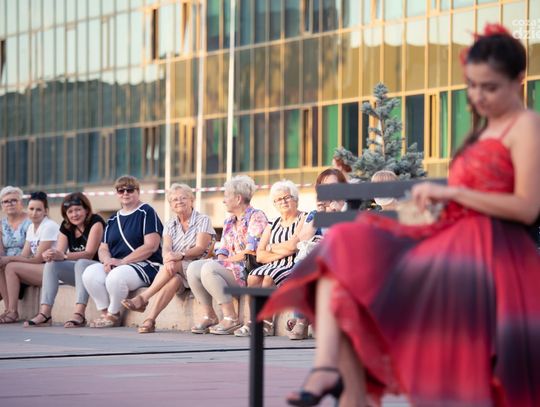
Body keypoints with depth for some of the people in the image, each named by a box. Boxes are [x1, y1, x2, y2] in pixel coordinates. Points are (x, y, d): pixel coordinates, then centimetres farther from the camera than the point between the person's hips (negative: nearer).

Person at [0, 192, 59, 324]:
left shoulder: (49, 226, -12)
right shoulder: (31, 227, 14)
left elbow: (38, 258, -15)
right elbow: (24, 256, 7)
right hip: (38, 270, 9)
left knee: (11, 267, -20)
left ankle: (13, 312, -17)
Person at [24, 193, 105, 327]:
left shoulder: (95, 222, -13)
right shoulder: (66, 227, 7)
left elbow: (89, 253, -22)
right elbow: (60, 253, -2)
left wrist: (64, 256, -36)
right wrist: (51, 255, -28)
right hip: (77, 270, 6)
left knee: (81, 264, -36)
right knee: (51, 264, -16)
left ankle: (79, 314, -50)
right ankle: (44, 314, -29)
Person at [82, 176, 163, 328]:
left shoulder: (146, 212, -2)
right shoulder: (113, 220, 20)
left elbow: (151, 246, -12)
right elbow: (103, 248, 19)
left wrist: (122, 261, -16)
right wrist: (107, 260, -8)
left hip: (145, 265, -6)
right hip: (115, 266, 6)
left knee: (115, 276, -36)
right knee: (90, 273, -23)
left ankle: (113, 315, -11)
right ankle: (105, 312, -11)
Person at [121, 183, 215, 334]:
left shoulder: (203, 221, 4)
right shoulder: (170, 225, 17)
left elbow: (201, 248, -10)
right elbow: (166, 248, -1)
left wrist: (180, 255, -29)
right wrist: (168, 258, -27)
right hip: (176, 271, 3)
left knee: (173, 267, -34)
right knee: (173, 279, -34)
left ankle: (142, 299, -35)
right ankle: (150, 320, -48)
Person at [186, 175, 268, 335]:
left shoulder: (256, 217, -5)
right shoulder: (229, 221, 23)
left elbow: (252, 251, -15)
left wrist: (229, 259, -12)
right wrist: (220, 259, -1)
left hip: (246, 269, -8)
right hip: (229, 267, 8)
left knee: (208, 268, -30)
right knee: (193, 268, -13)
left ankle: (231, 317, -26)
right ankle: (208, 315, -10)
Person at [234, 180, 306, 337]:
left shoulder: (303, 219, 2)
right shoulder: (272, 225, 21)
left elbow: (293, 245, -14)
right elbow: (260, 256, 10)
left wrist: (271, 248, 3)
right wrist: (282, 252, -6)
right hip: (275, 266, 6)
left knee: (269, 277, -30)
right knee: (253, 277, -23)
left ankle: (263, 322, -20)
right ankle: (263, 323, -26)